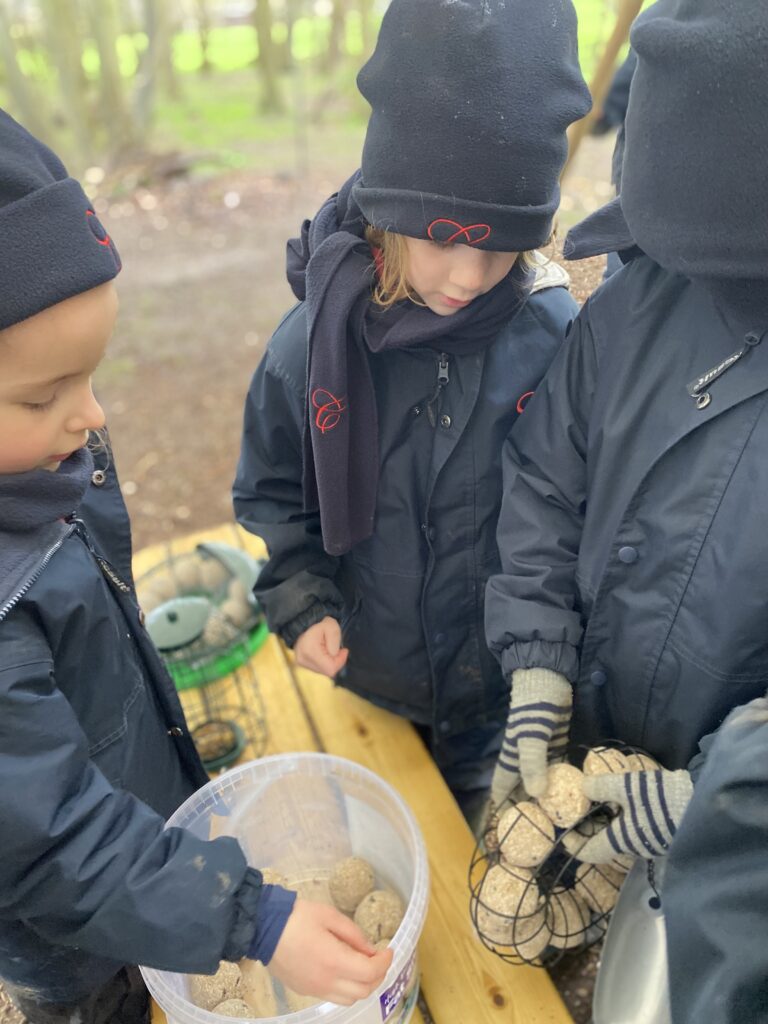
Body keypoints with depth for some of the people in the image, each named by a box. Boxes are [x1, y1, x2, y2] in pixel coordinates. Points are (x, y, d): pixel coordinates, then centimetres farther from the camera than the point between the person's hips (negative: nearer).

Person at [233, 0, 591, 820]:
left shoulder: (553, 336, -20)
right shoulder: (312, 342, -18)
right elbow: (270, 493, -4)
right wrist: (300, 603, -13)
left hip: (506, 689, 0)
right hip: (367, 673, 1)